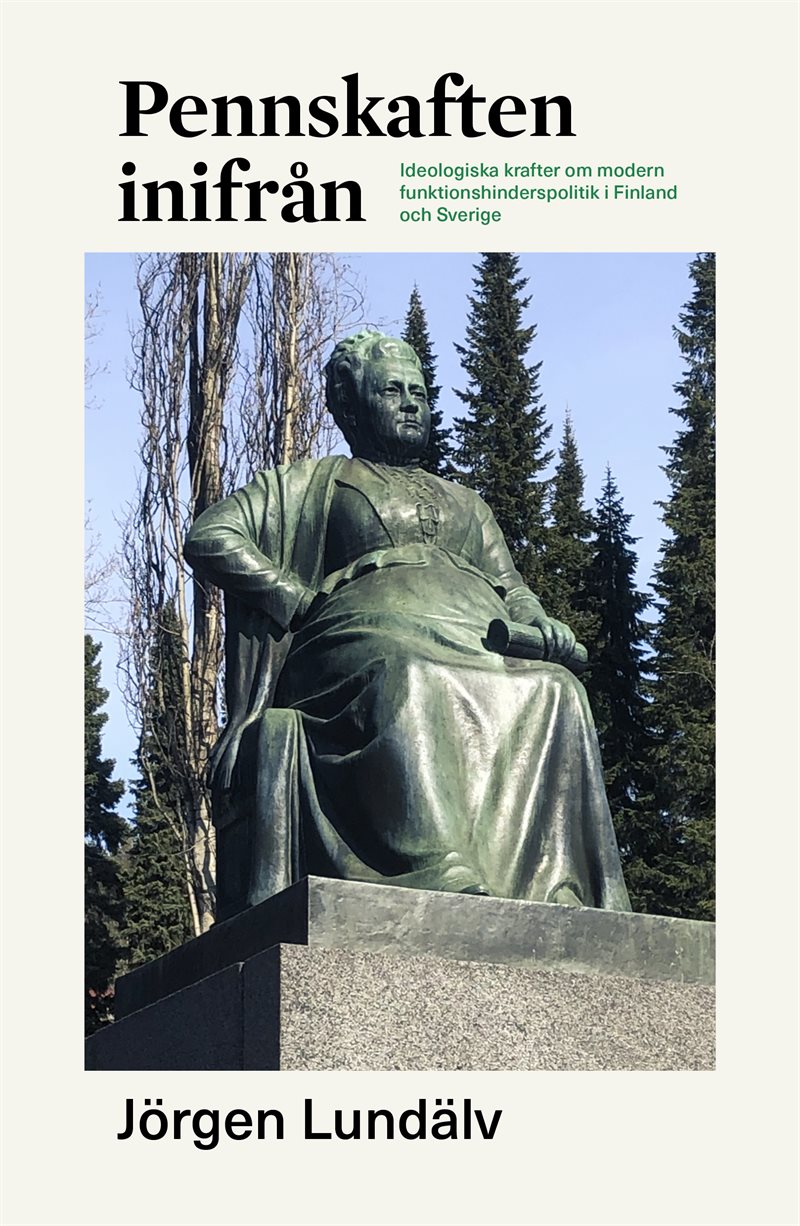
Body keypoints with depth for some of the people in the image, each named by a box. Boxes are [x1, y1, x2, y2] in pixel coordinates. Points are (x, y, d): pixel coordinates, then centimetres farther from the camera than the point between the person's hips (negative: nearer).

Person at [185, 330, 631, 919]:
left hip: (483, 655, 4)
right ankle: (441, 876, -60)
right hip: (369, 643, -4)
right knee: (407, 684, -42)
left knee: (554, 694, -31)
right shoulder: (316, 482, 26)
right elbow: (211, 538, 14)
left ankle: (559, 891, -43)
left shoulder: (464, 502, 38)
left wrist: (543, 627, 2)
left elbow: (512, 590, 28)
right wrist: (307, 601, 2)